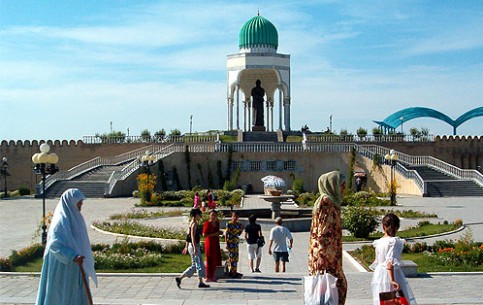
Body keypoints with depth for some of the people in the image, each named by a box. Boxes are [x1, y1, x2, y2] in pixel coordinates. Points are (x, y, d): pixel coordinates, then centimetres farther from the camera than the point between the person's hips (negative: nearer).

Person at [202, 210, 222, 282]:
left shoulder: (217, 223, 10)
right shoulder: (207, 223, -12)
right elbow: (204, 235, -18)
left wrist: (219, 233, 5)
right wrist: (214, 234, -20)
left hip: (216, 243, 8)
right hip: (210, 243, -8)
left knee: (215, 260, 10)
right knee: (210, 260, -3)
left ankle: (212, 276, 20)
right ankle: (208, 277, 4)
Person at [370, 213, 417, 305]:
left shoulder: (378, 242, 5)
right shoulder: (394, 241, -12)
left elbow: (377, 261, 11)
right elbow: (390, 261, -20)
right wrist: (392, 280, -23)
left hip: (379, 274, 6)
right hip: (392, 273, -6)